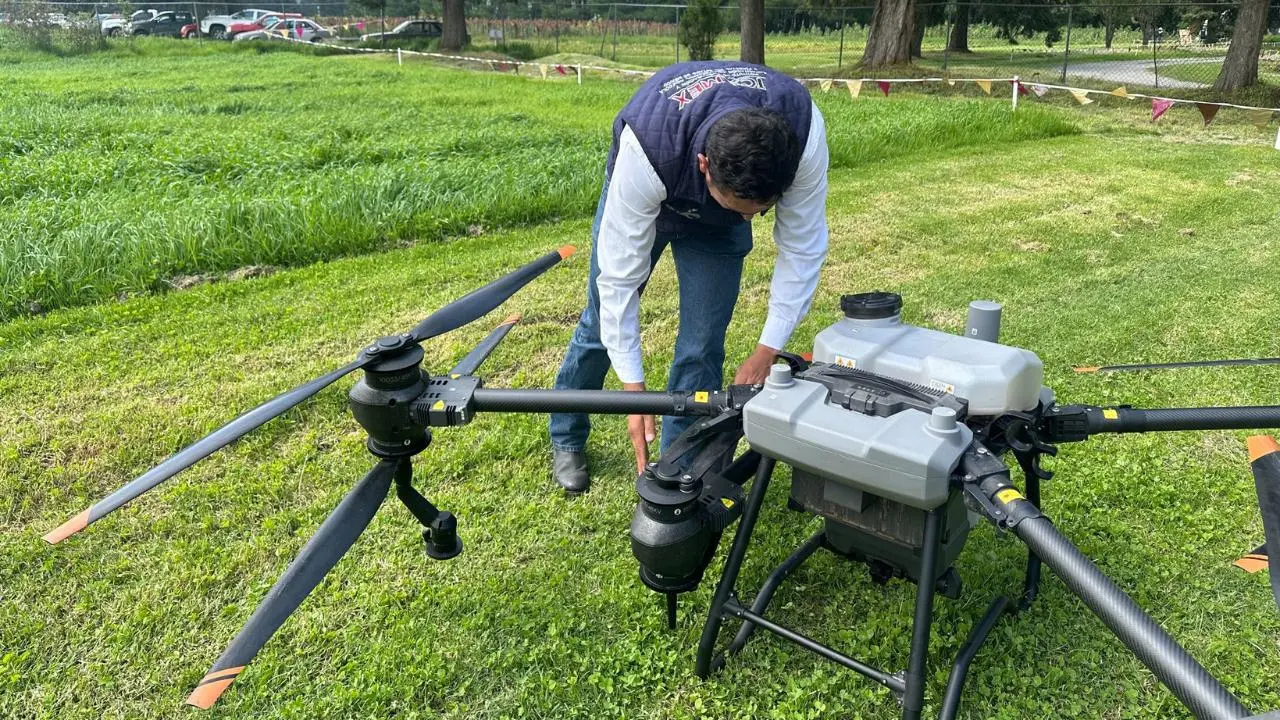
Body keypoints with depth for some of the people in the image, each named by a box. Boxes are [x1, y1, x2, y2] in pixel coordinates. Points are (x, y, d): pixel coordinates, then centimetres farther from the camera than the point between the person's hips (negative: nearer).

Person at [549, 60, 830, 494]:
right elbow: (619, 274, -36)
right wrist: (634, 390, -34)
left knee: (702, 348, -7)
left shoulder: (803, 132, -38)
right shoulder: (648, 149, -45)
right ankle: (566, 440, 34)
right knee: (602, 324, 10)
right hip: (640, 199, -1)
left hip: (717, 226, 2)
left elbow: (802, 248, -24)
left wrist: (767, 352, -26)